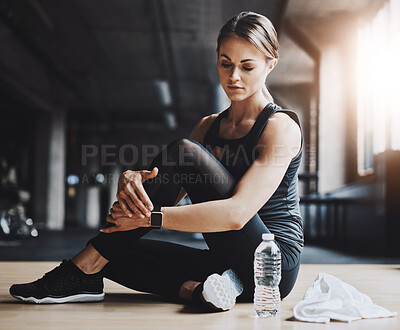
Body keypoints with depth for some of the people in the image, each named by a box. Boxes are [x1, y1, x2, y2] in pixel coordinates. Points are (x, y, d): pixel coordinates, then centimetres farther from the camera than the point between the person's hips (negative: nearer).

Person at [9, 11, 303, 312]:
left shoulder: (281, 126, -8)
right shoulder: (209, 126, 14)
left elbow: (237, 213, -22)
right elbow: (170, 193, 3)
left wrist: (148, 217, -25)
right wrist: (130, 179, -20)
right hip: (228, 263, 7)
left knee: (182, 151, -22)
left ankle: (83, 269, -20)